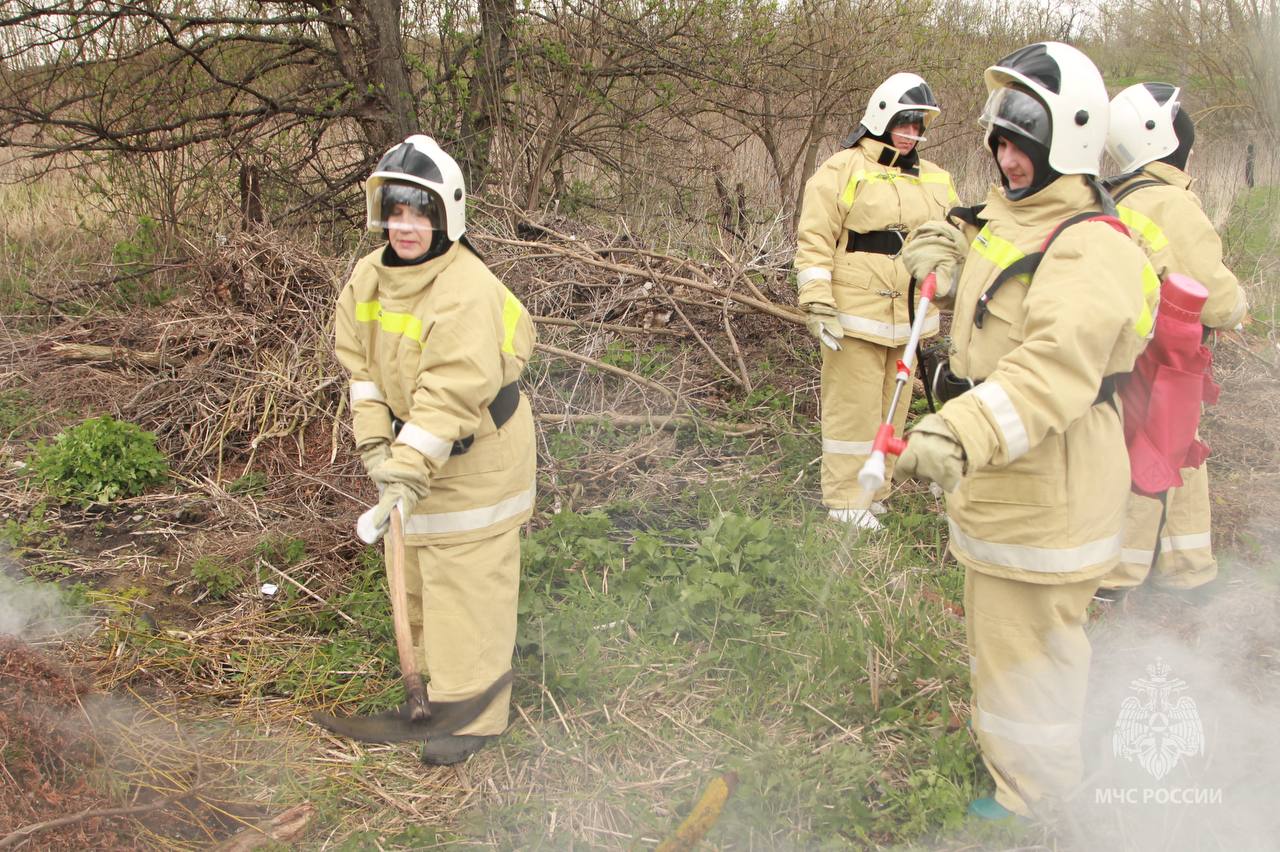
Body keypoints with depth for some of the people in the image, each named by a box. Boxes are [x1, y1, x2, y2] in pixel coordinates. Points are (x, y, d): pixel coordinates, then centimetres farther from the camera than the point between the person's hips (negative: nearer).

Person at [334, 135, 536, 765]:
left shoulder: (468, 292, -28)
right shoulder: (368, 277, -2)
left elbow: (451, 396, -31)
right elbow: (361, 364, 3)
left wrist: (409, 471, -32)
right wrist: (375, 445, -6)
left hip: (473, 458, -8)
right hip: (409, 445, 8)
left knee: (465, 583, 0)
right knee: (415, 573, 21)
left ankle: (472, 713, 14)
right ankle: (433, 675, 41)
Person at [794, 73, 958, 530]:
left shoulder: (935, 179, 14)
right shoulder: (841, 171, -5)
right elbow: (814, 241, -9)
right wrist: (818, 304, -15)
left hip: (911, 317, 6)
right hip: (856, 316, -6)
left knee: (893, 406, 14)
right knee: (853, 407, -1)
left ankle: (875, 489, 27)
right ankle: (846, 500, 9)